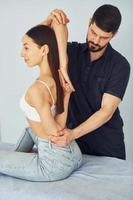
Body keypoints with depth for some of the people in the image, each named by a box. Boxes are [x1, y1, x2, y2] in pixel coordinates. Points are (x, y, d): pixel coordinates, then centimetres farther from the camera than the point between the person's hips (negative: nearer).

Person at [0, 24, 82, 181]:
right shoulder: (60, 74, -5)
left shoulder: (37, 89, -27)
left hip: (55, 165, -8)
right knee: (30, 129, 36)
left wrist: (66, 95, -16)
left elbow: (55, 131, -20)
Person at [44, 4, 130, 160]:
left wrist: (73, 134, -30)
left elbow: (107, 111, -19)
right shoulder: (72, 51, -2)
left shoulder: (120, 65, -13)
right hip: (73, 136, 2)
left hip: (107, 142, -2)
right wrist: (50, 20, -26)